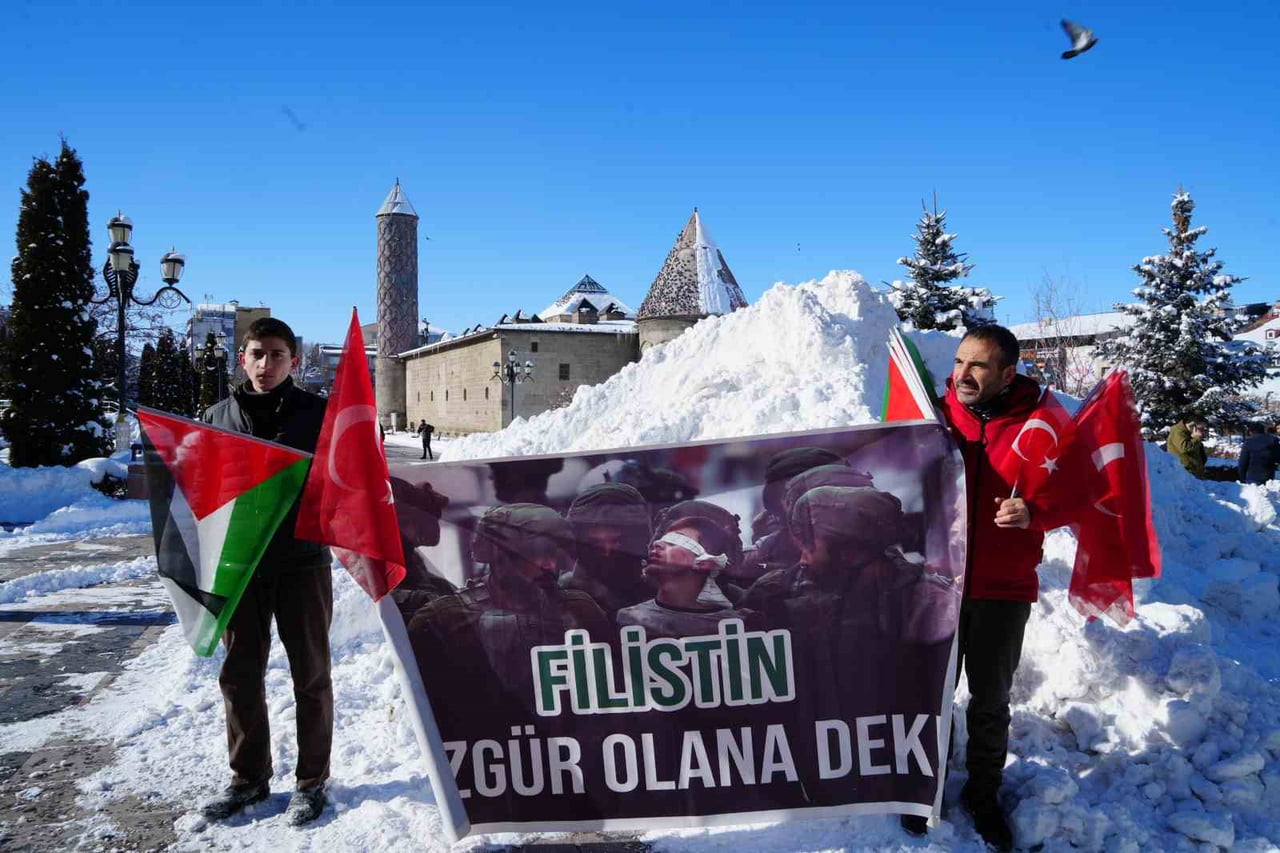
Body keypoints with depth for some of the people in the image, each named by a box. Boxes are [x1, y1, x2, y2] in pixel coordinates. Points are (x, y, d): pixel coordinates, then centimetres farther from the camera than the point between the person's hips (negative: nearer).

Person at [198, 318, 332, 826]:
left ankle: (312, 780, 23)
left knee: (310, 675, 8)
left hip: (301, 560, -3)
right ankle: (248, 777, 30)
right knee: (240, 675, 12)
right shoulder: (217, 416, 9)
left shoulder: (318, 413, 0)